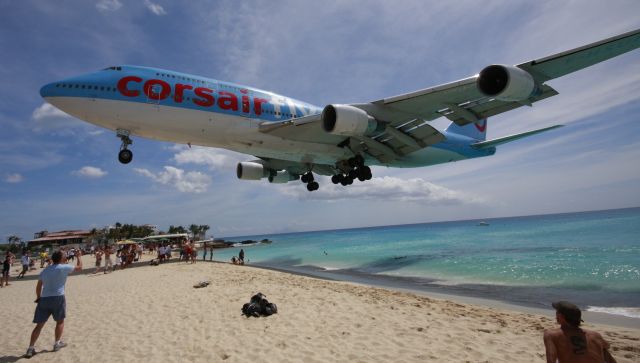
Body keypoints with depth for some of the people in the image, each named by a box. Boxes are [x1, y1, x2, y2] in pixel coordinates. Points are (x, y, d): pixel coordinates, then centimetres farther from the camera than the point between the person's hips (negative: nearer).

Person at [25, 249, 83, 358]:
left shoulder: (45, 270, 15)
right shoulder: (64, 267, -5)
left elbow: (38, 286, 19)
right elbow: (79, 267, 7)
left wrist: (38, 298, 30)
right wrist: (79, 256, 20)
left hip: (44, 299, 5)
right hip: (58, 298, -5)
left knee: (39, 324, 9)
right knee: (60, 321, 13)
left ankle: (30, 349, 7)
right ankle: (57, 343, 20)